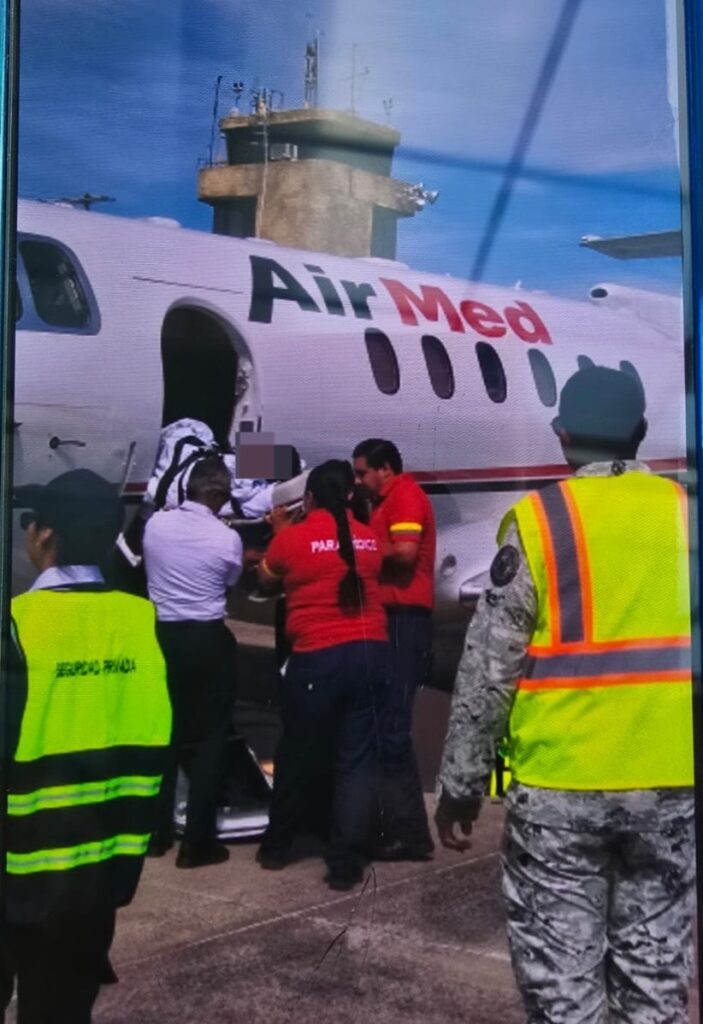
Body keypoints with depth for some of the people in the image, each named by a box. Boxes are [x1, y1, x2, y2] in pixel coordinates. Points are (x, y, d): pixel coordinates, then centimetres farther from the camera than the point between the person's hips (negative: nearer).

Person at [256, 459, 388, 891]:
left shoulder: (293, 538, -3)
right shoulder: (369, 538, 8)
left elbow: (267, 578, 16)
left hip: (318, 657, -3)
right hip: (371, 653, 3)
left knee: (300, 756, 12)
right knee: (357, 760, 5)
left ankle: (277, 846, 28)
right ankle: (346, 864, 3)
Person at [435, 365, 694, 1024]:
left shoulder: (538, 522, -7)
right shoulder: (683, 513, 3)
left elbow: (487, 669, -7)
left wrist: (459, 784, 1)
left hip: (558, 783, -3)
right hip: (670, 780, 4)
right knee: (655, 964, 16)